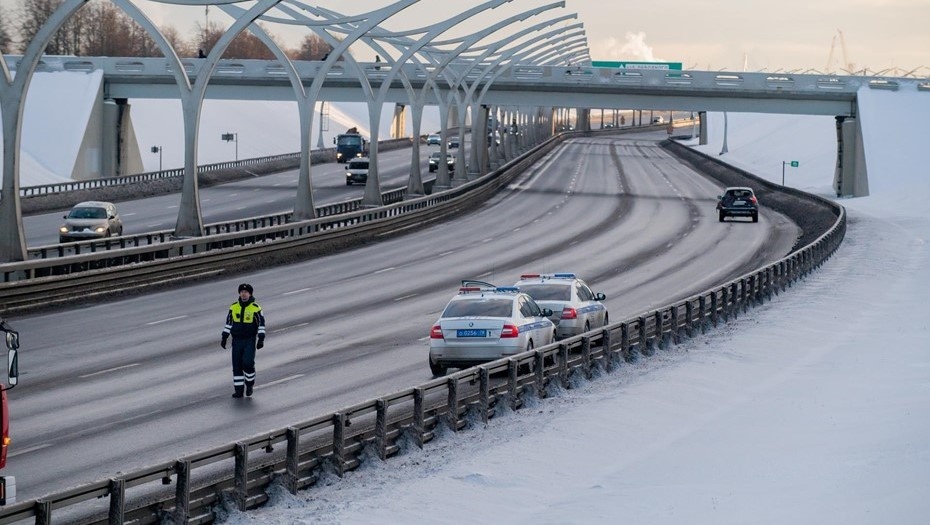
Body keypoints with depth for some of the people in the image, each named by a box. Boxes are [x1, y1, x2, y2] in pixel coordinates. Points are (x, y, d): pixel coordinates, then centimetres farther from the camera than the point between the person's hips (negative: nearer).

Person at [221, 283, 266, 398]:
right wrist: (224, 337, 7)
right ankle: (238, 390, 9)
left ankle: (250, 384, 8)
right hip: (236, 340, 4)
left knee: (248, 363, -16)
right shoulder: (233, 307, 5)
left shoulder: (256, 308, -6)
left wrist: (261, 339, -10)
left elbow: (261, 324, -2)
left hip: (250, 341, -4)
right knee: (237, 366, 2)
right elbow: (228, 323, 12)